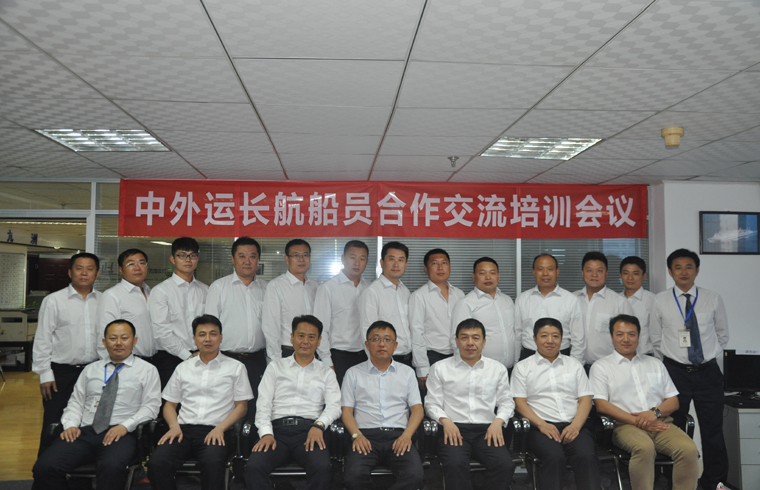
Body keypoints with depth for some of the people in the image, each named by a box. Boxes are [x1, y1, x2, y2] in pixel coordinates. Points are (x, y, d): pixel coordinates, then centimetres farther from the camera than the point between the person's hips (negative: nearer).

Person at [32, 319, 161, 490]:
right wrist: (71, 425, 0)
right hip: (84, 431, 4)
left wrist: (125, 426, -13)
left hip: (120, 433, -4)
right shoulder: (91, 369, 23)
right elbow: (75, 402, 20)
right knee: (44, 467, -22)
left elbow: (150, 406, 2)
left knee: (111, 467, -37)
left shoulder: (147, 370, 10)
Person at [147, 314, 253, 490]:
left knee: (213, 463, -35)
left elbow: (241, 405, 7)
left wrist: (220, 428, -9)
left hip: (215, 431, -3)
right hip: (184, 428, 3)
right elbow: (170, 404, 21)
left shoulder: (235, 367, 11)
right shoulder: (183, 368, 20)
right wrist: (174, 426, -1)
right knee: (156, 463, -26)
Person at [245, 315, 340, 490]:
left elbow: (334, 406, 6)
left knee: (321, 467, -33)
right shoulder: (275, 367, 20)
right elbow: (263, 404, 11)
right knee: (253, 467, -30)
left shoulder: (326, 373, 19)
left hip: (309, 431, -1)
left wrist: (318, 425, -15)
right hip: (278, 428, 1)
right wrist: (266, 433, -7)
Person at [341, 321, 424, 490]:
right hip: (366, 435, -1)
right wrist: (357, 435, -10)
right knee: (354, 476, -31)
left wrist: (406, 435, -7)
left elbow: (417, 409, 11)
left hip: (398, 435, 1)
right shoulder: (354, 373, 16)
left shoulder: (407, 372, 19)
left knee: (414, 475, -28)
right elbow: (347, 410, 9)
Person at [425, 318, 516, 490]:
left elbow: (507, 402, 17)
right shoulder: (440, 368, 11)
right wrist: (445, 420, -11)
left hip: (487, 429, 2)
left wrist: (498, 421, -3)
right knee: (454, 464, -33)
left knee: (505, 464, -28)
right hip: (454, 428, -2)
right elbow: (432, 403, 9)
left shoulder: (498, 369, 17)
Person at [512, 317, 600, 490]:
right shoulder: (523, 367, 14)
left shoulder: (574, 364, 21)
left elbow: (585, 399, 13)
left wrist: (576, 425, -6)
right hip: (542, 427, -2)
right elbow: (520, 402, 5)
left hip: (574, 426, 2)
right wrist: (542, 424, -11)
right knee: (555, 457, -33)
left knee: (586, 456, -30)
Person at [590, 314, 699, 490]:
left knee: (689, 449, -27)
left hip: (660, 423, 4)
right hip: (626, 425, -4)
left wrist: (655, 412, -4)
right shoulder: (601, 366, 10)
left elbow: (673, 401, 19)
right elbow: (601, 404, -2)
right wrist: (637, 421, -10)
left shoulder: (655, 364, 24)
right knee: (645, 448, -36)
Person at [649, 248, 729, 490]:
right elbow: (656, 339, 7)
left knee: (713, 432, 5)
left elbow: (722, 335, 12)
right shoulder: (661, 301, -2)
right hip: (675, 372, 0)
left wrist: (707, 357, 9)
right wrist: (670, 362, 8)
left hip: (708, 372, 1)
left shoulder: (713, 299, 1)